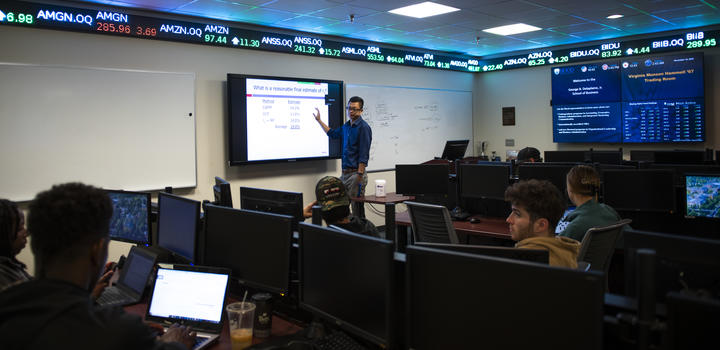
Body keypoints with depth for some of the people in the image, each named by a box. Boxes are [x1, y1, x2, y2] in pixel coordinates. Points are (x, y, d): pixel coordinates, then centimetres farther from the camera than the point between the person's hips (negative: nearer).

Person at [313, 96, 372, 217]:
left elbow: (364, 155, -16)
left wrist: (359, 176, -21)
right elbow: (332, 133, 36)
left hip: (356, 174, -8)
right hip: (345, 174, 8)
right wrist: (319, 120, 35)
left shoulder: (363, 127, -11)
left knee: (357, 208, -6)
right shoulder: (346, 126, 14)